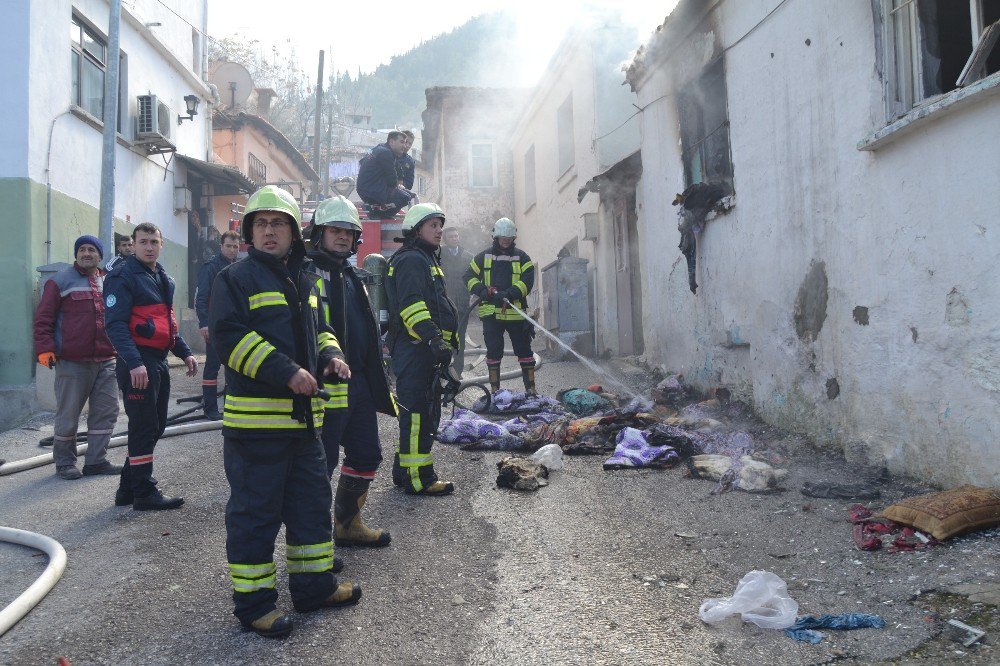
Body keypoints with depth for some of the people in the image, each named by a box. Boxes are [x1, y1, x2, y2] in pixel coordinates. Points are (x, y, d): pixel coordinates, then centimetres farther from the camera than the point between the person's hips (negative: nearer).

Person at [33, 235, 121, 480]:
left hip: (106, 361, 5)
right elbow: (43, 319, -2)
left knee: (106, 411, 6)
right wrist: (44, 348, -11)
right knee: (68, 414, 4)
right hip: (72, 362, -4)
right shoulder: (60, 282, 1)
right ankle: (65, 462, 18)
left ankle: (96, 460, 16)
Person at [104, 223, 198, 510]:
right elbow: (115, 323, -19)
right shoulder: (122, 277, -10)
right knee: (144, 427, -3)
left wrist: (185, 352, 17)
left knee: (156, 425, 14)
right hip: (138, 362, -9)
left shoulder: (163, 278, 17)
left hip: (159, 360, 9)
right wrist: (134, 363, -28)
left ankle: (128, 489, 26)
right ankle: (144, 493, 8)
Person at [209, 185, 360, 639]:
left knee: (312, 500, 16)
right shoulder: (236, 278, -6)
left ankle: (313, 584, 31)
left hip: (304, 415, 8)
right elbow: (229, 336, -16)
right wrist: (285, 372, -23)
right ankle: (252, 601, 16)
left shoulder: (306, 280, 16)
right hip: (255, 417, -7)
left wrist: (331, 356, 2)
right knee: (256, 511, 1)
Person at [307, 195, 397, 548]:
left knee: (366, 454, 16)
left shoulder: (350, 275, 20)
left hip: (359, 383, 9)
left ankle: (348, 523, 32)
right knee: (321, 461, -3)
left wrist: (376, 380, 24)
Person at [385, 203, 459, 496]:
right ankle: (418, 478, -3)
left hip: (423, 349, 11)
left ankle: (404, 470, 26)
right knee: (418, 413, -8)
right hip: (415, 348, -11)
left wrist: (447, 340, 31)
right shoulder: (411, 260, -9)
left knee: (417, 413, 17)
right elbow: (412, 306, -23)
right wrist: (434, 339, -30)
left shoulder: (425, 260, 25)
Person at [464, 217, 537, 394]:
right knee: (494, 351, 4)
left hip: (516, 312, 0)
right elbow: (470, 276, 9)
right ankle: (495, 389, 14)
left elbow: (527, 282, -5)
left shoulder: (522, 257, 6)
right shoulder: (484, 256, 10)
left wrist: (509, 294, -21)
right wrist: (481, 290, -11)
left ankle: (530, 388, 12)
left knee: (524, 350, 3)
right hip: (491, 312, 1)